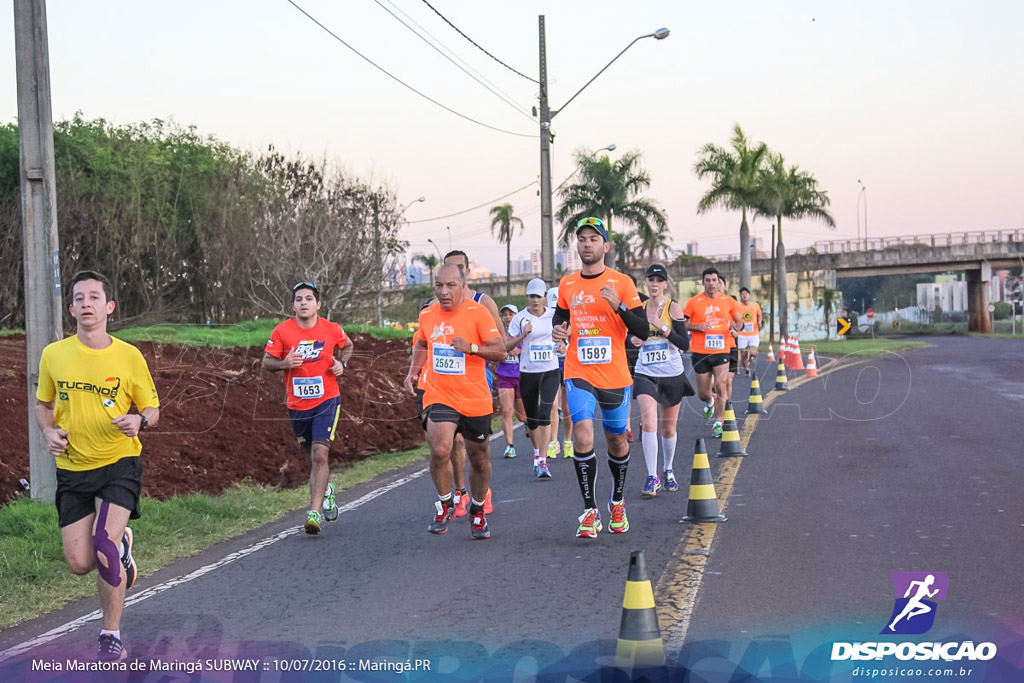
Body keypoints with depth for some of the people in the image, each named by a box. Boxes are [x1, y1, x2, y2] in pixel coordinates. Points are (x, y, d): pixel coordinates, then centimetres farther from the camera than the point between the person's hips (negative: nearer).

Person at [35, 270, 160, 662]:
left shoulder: (129, 356, -4)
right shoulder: (53, 355, 1)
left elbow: (152, 409, 5)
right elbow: (43, 404, 16)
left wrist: (139, 420, -18)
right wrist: (49, 431, -5)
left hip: (119, 463, -3)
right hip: (73, 468, 3)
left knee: (104, 546, -20)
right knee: (80, 564, -1)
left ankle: (111, 635, -2)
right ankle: (121, 546, 36)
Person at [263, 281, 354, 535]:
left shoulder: (331, 329, -4)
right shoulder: (282, 331, -6)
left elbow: (347, 346, 16)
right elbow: (267, 361, 1)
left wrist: (342, 363, -3)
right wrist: (284, 364, -19)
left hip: (327, 401, -2)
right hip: (298, 405, 2)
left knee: (320, 454, -17)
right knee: (312, 459, 14)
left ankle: (315, 512, -16)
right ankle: (326, 491, 45)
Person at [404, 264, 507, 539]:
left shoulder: (478, 312, -9)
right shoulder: (426, 315, 4)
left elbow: (500, 351, -12)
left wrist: (471, 348, -26)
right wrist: (413, 371, 10)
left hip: (475, 399, -1)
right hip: (438, 395, 1)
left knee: (479, 459, 11)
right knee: (440, 450, -22)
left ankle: (478, 512, 34)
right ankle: (444, 505, 1)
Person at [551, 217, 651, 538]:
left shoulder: (621, 282, -3)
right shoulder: (566, 285, 6)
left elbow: (643, 331, -6)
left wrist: (618, 306, -21)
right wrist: (558, 330, 1)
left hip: (615, 376, -1)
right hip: (578, 374, 1)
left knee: (616, 440, 11)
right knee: (582, 436, -17)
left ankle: (617, 502, 35)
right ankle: (590, 512, -11)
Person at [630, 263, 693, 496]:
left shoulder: (673, 308, -6)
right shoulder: (639, 307, 3)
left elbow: (685, 343, -12)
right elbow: (632, 332, 17)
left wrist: (662, 327, -22)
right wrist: (634, 339, -6)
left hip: (672, 375, -1)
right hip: (645, 374, 1)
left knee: (669, 428, 12)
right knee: (648, 423, -18)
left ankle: (668, 471, 34)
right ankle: (652, 477, -13)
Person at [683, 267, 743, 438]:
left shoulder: (728, 301, 5)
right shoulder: (694, 302, -1)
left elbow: (738, 321, 17)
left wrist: (734, 326, -7)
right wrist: (697, 326, -15)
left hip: (721, 351, 0)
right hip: (700, 352, 0)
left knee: (720, 386, -13)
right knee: (703, 392, 6)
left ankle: (718, 423, -2)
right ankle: (709, 403, 43)